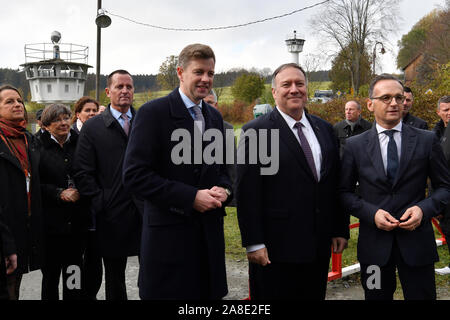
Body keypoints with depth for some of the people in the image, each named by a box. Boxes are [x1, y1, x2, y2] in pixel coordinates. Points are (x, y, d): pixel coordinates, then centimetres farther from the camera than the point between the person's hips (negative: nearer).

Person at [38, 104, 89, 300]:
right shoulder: (38, 146, -2)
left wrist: (79, 192, -8)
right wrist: (60, 193, -14)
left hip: (78, 221, 2)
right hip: (50, 220, -2)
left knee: (74, 273, 9)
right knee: (51, 271, 8)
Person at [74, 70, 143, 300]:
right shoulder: (92, 127, 2)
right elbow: (83, 173, -1)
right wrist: (101, 202, -8)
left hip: (146, 210, 1)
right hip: (113, 215, -1)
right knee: (114, 278, 13)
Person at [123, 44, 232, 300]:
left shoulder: (215, 117, 13)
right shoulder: (153, 112, -8)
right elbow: (134, 175, -14)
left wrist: (223, 189, -2)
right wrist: (191, 197, -18)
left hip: (210, 233, 6)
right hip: (169, 233, -6)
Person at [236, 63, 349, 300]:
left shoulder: (325, 129, 10)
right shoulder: (256, 131, -8)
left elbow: (335, 184, 13)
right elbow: (247, 193, -11)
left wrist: (340, 230, 10)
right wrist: (253, 243, -14)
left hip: (319, 247, 5)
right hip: (275, 248, -5)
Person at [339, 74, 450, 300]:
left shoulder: (427, 141, 2)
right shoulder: (355, 145, 2)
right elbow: (345, 192, 4)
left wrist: (424, 209, -13)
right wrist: (371, 213, -12)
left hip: (417, 241, 0)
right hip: (374, 243, 0)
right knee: (376, 296, 13)